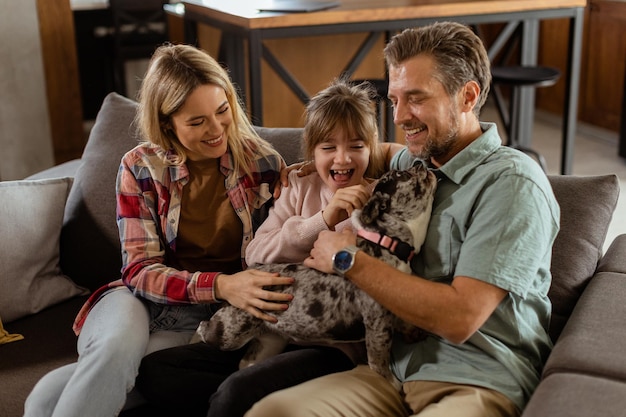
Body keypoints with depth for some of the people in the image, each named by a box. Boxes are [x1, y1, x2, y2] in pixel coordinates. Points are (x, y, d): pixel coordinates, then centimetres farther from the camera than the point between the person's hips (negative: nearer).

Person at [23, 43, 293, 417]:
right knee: (119, 347, -35)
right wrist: (219, 285, -26)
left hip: (210, 316, -1)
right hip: (142, 303, 1)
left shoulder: (264, 164, -4)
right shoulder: (141, 168, -4)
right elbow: (141, 271, -9)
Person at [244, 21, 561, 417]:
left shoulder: (513, 182, -9)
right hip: (396, 366, 5)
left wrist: (349, 260, -10)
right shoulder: (408, 163, 12)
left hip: (479, 382, -5)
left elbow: (459, 318, -18)